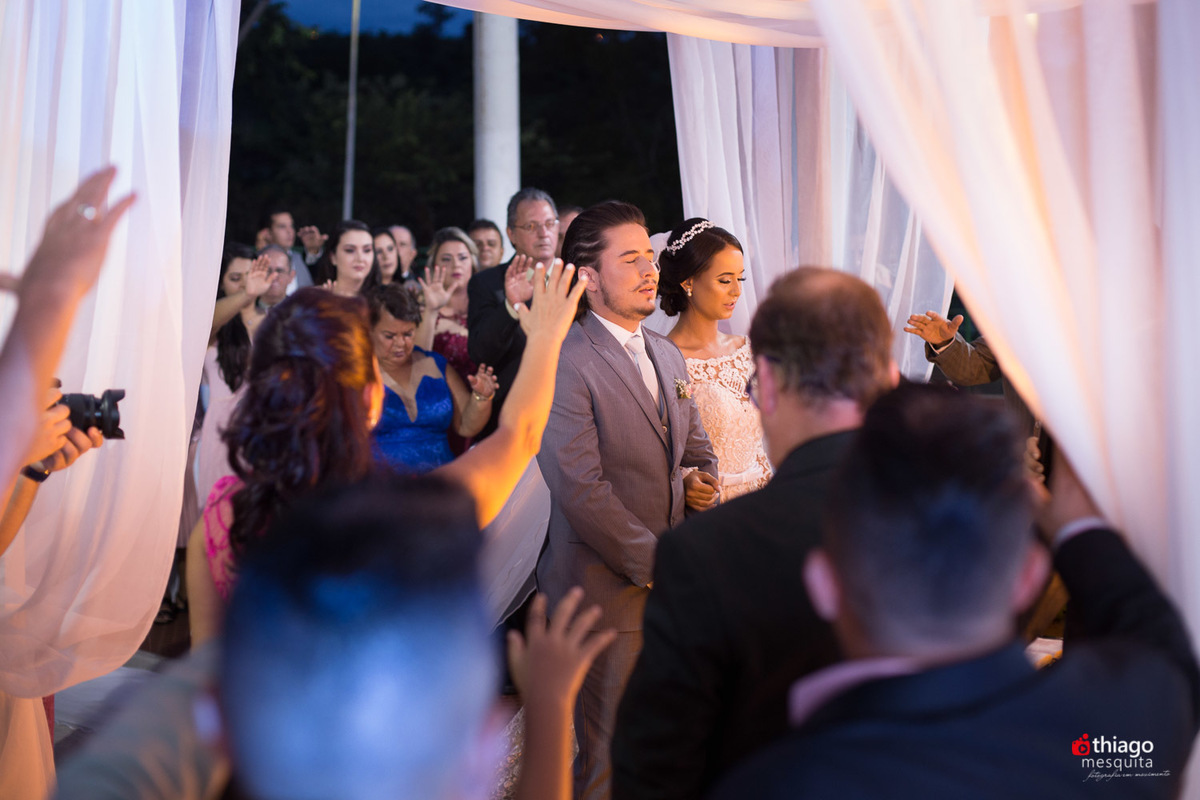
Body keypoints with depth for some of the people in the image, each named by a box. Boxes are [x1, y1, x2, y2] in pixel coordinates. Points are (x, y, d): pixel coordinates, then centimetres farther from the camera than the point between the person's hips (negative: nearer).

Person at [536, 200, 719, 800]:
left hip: (671, 579, 7)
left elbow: (698, 449, 23)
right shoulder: (564, 362, -13)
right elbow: (580, 487, -18)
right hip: (608, 589, -7)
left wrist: (705, 484, -1)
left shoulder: (667, 355, 14)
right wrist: (652, 562, -14)